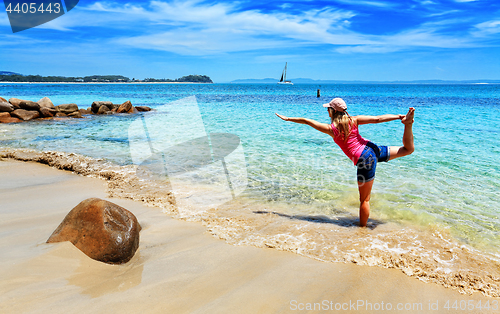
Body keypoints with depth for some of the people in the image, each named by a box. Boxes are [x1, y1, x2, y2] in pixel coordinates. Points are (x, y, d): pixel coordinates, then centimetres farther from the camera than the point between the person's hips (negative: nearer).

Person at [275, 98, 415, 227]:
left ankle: (363, 227, 14)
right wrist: (399, 116, 1)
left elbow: (306, 121, 4)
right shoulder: (354, 120, 4)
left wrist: (288, 118, 12)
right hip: (373, 148, 5)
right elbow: (377, 119, -2)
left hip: (364, 159, -5)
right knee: (408, 149, 20)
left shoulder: (331, 129, -4)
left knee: (364, 199, 4)